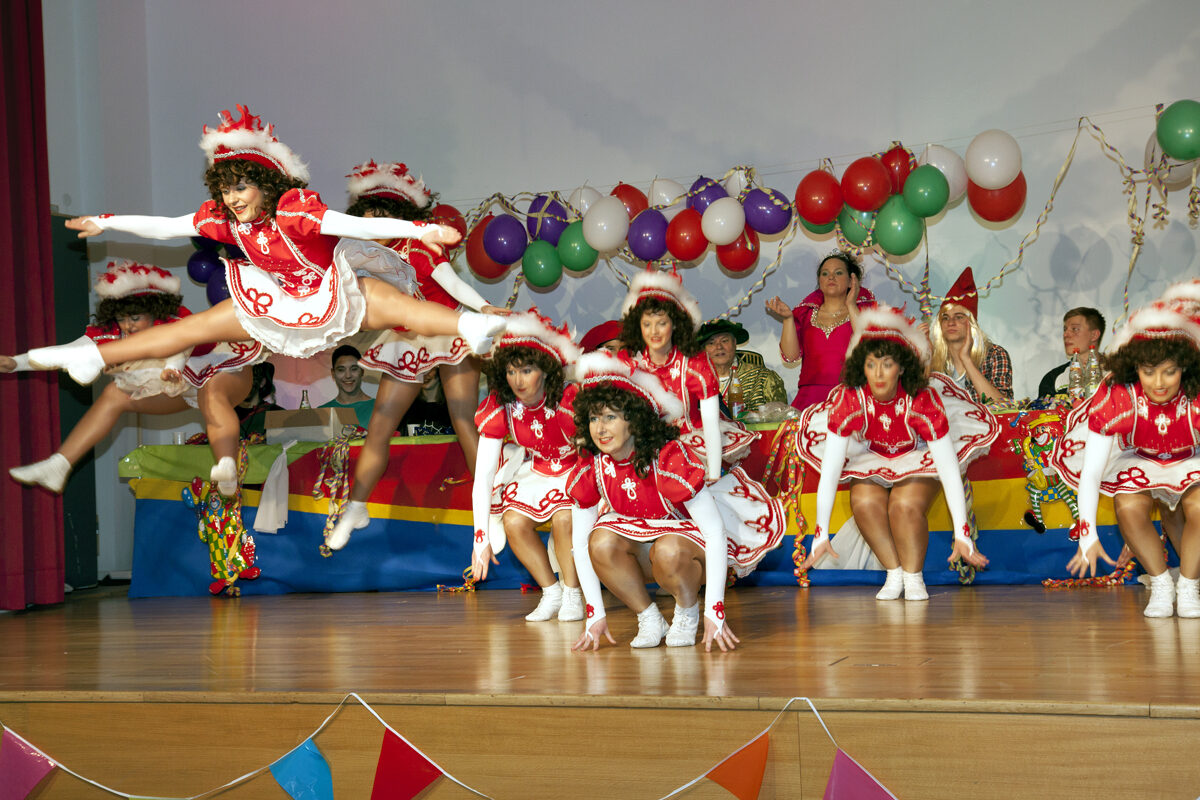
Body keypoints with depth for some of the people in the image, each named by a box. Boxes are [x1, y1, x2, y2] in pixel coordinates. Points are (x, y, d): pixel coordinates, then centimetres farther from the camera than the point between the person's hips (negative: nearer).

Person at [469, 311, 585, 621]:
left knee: (564, 517, -29)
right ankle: (551, 592, 0)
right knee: (513, 521, -19)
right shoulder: (497, 408, -19)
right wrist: (481, 539, -22)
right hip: (539, 471, 4)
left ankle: (573, 594, -6)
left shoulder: (570, 400, -30)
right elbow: (483, 473, -19)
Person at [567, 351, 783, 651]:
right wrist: (595, 615, -14)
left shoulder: (669, 459, -29)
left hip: (688, 533, -4)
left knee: (668, 551, -38)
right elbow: (580, 543, -8)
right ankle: (649, 619, -7)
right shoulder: (590, 468, -15)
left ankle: (688, 612, -6)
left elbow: (716, 534, -30)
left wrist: (715, 612, -34)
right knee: (602, 543, -28)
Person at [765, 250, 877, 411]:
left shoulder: (863, 309, 12)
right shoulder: (805, 312, 18)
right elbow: (791, 356, 7)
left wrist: (851, 306, -6)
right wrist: (788, 318, -5)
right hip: (811, 397, 2)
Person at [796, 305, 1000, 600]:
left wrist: (962, 535, -31)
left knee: (906, 506, -30)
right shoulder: (848, 399, -26)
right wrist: (821, 535, -28)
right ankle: (894, 575, -9)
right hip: (873, 460, 2)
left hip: (920, 461, -2)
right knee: (864, 503, -28)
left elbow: (950, 468, -28)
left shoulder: (923, 399, -31)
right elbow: (829, 468, -25)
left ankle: (914, 577, -7)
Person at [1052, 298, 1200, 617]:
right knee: (1128, 507, -29)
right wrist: (1088, 535, -33)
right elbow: (1090, 472, -26)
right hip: (1141, 462, 1)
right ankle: (1160, 585, -4)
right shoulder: (1116, 398, -29)